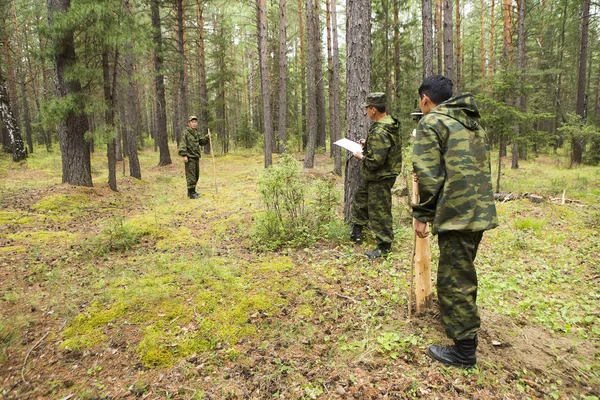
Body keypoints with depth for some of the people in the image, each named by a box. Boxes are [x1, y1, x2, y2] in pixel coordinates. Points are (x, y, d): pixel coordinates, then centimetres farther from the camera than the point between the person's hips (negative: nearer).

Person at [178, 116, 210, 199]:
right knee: (191, 176, -6)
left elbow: (202, 142, 15)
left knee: (196, 175, 14)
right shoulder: (186, 133, -9)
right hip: (190, 158, -8)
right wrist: (184, 155, -22)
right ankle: (191, 193, -1)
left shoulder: (197, 133, 14)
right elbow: (182, 145, -15)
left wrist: (207, 137, -2)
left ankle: (191, 191, 25)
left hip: (196, 157, 8)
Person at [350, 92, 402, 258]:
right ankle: (356, 231, 42)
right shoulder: (391, 123, 2)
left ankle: (384, 246, 16)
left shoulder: (379, 132, -30)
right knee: (360, 199, 26)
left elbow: (375, 161, -31)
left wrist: (361, 156, -13)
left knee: (379, 212, 2)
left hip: (379, 178, -11)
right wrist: (368, 144, 10)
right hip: (373, 177, 11)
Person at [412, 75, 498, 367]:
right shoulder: (473, 123, 19)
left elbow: (428, 175, -15)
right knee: (464, 273, 23)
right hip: (481, 211, 9)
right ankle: (464, 326, 40)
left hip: (456, 213, -9)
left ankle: (464, 350, 9)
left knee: (454, 280, 0)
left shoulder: (432, 123, -8)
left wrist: (422, 215, -8)